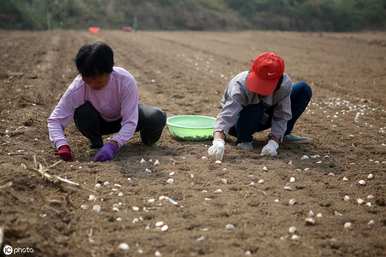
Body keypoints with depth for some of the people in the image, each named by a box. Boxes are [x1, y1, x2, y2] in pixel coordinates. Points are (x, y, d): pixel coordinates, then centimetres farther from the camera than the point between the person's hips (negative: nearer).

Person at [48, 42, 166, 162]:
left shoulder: (126, 81, -35)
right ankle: (95, 141, -2)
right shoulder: (77, 88, -31)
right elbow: (55, 119, -29)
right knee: (81, 113, -35)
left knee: (157, 117, -30)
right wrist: (62, 145, -48)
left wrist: (113, 145, -52)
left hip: (124, 117, -1)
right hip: (99, 121, 1)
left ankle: (147, 137, 7)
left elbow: (130, 121, -36)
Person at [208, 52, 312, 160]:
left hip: (264, 119, 4)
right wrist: (218, 141, -65)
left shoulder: (285, 84, -27)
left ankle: (284, 134, 2)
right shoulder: (239, 85, -36)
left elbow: (281, 117, -24)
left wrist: (273, 143, -38)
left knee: (304, 89, -11)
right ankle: (243, 139, -10)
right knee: (255, 108, -41)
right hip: (239, 122, -3)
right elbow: (227, 115, -48)